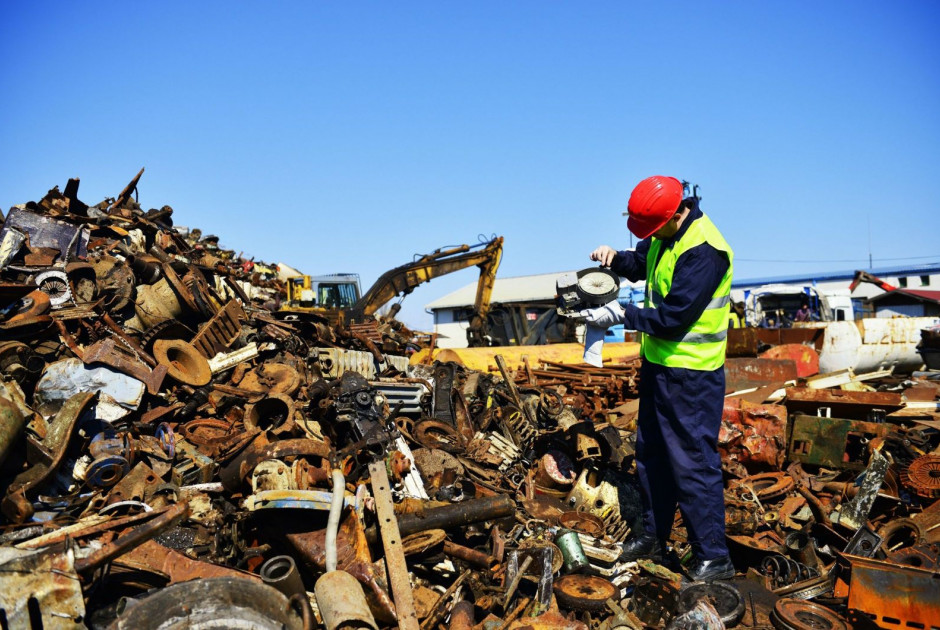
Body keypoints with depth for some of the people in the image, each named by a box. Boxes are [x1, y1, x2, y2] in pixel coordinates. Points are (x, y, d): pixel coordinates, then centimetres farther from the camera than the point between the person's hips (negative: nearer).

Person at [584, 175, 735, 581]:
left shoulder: (704, 251, -24)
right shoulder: (666, 233, 3)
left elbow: (672, 319, -27)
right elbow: (641, 263, 22)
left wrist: (620, 315, -18)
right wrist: (614, 258, 0)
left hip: (690, 375, -10)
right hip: (659, 364, 10)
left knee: (693, 463, -2)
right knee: (651, 453, 18)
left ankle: (713, 558, 13)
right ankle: (652, 536, 35)